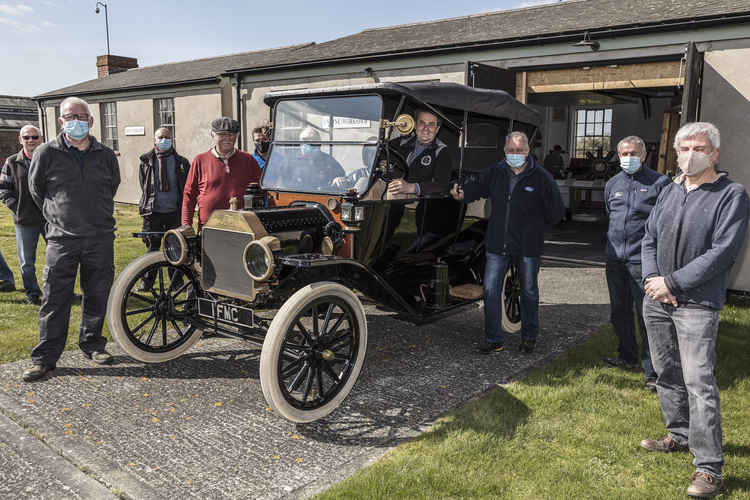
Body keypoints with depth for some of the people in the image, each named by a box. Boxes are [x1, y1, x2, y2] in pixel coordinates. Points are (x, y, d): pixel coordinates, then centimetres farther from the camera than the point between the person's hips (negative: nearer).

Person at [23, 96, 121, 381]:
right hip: (61, 239, -2)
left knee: (97, 296, 9)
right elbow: (36, 190, 13)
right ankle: (45, 357, 10)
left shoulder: (106, 155, 6)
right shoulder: (46, 154, -1)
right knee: (54, 299, 0)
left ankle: (92, 344, 26)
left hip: (100, 238, 2)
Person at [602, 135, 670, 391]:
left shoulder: (660, 182, -1)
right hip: (614, 258, 6)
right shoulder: (612, 184, 15)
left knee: (647, 316, -6)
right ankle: (627, 356, 33)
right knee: (619, 312, 15)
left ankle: (653, 371, 1)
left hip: (643, 259, -6)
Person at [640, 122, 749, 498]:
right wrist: (652, 278, -6)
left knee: (699, 382, -8)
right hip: (656, 299, 6)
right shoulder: (670, 191, 10)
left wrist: (672, 283, -17)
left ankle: (708, 468, 1)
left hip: (696, 304, -6)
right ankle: (679, 435, 34)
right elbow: (649, 238, 12)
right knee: (666, 373, 16)